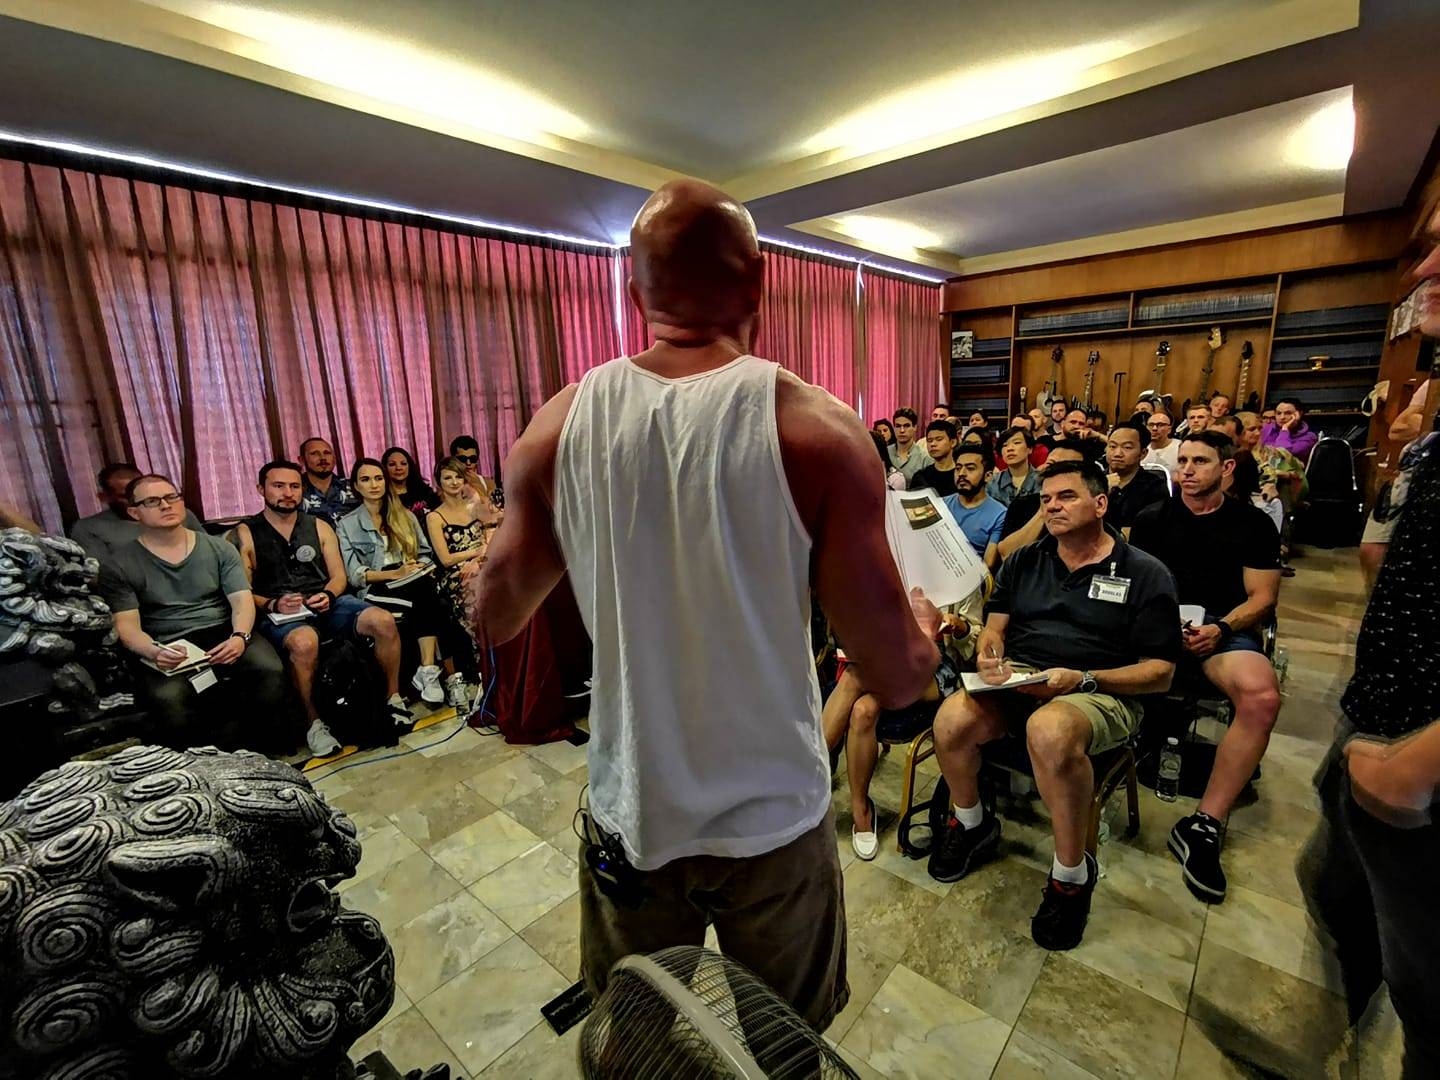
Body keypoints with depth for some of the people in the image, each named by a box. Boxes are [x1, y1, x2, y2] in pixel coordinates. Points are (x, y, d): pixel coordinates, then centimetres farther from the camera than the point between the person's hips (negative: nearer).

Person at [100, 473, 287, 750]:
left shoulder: (218, 548, 11)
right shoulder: (119, 566, 8)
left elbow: (242, 601, 3)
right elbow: (127, 626, 1)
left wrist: (239, 636, -18)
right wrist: (154, 652, -22)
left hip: (223, 635, 1)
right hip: (166, 650, -1)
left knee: (271, 670, -30)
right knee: (167, 700, -34)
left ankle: (247, 750, -9)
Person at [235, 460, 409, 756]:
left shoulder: (320, 527, 16)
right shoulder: (246, 534, 6)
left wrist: (327, 595, -8)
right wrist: (272, 605, -20)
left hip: (325, 603, 3)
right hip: (278, 613, -3)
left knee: (384, 621, -24)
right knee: (304, 642, -38)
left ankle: (393, 697, -5)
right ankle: (313, 722, -17)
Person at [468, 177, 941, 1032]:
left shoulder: (559, 428, -11)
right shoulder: (818, 429, -18)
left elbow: (496, 622, 3)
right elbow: (898, 680, -14)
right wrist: (925, 628, 8)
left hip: (626, 812, 3)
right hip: (772, 816, -1)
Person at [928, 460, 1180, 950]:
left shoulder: (1146, 575, 3)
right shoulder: (1024, 561, 16)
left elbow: (1160, 673, -1)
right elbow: (995, 626, 12)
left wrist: (1082, 680, -18)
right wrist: (989, 655, -13)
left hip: (1100, 693, -3)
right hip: (1017, 683, 4)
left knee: (1050, 731, -40)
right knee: (951, 720, -28)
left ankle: (1072, 873, -13)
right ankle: (970, 823, 4)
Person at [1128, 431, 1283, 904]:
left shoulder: (1253, 523, 11)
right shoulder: (1151, 519, 14)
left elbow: (1262, 598, 6)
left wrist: (1220, 629, -14)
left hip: (1225, 628, 0)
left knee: (1262, 697, -33)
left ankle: (1203, 825, -24)